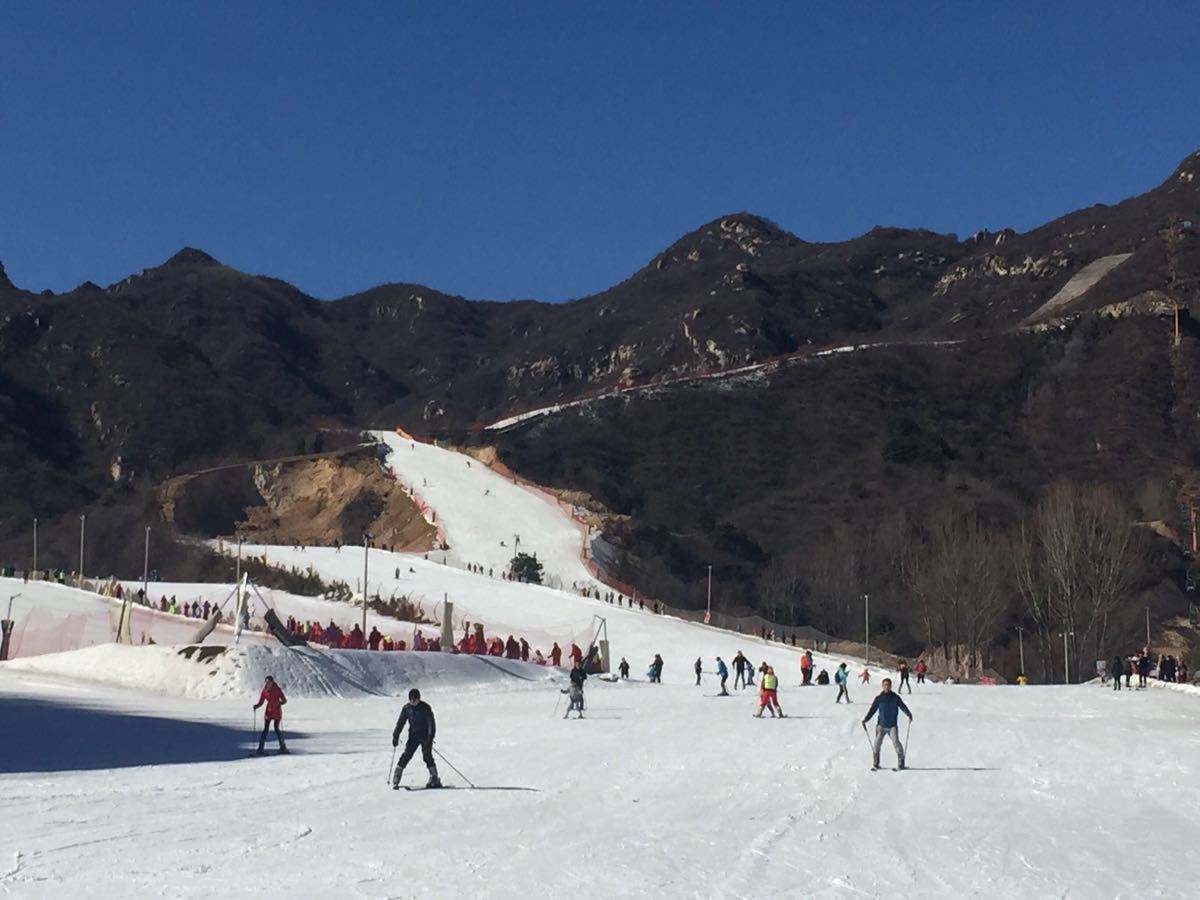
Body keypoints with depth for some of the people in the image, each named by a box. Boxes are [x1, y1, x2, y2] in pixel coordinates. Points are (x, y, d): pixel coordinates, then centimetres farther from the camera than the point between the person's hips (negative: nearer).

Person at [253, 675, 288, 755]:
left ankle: (283, 747, 5)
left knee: (276, 729, -8)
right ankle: (260, 749, -7)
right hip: (268, 712, 3)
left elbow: (284, 700, -7)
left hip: (277, 712, -3)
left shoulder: (277, 689, -7)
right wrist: (256, 706, -15)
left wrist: (279, 703, -27)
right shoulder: (264, 691, 3)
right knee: (265, 729, -5)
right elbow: (261, 702, 5)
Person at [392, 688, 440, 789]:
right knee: (406, 756, -6)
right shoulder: (407, 708, 1)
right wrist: (395, 736, 4)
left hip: (425, 736, -3)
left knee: (427, 756, -11)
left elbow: (431, 723, -14)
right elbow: (400, 722, 9)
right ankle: (396, 780, -5)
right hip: (413, 736, 3)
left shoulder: (425, 708, -11)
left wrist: (430, 737, -23)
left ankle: (435, 779, -2)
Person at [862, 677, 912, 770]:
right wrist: (865, 719, -3)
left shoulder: (895, 697, 4)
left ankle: (901, 762, -7)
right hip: (881, 725, 1)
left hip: (892, 725, -1)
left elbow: (903, 706, -3)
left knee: (896, 742, -17)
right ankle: (875, 763, 5)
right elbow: (872, 710, 7)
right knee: (877, 743, -7)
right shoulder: (879, 698, 6)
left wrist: (909, 714, -21)